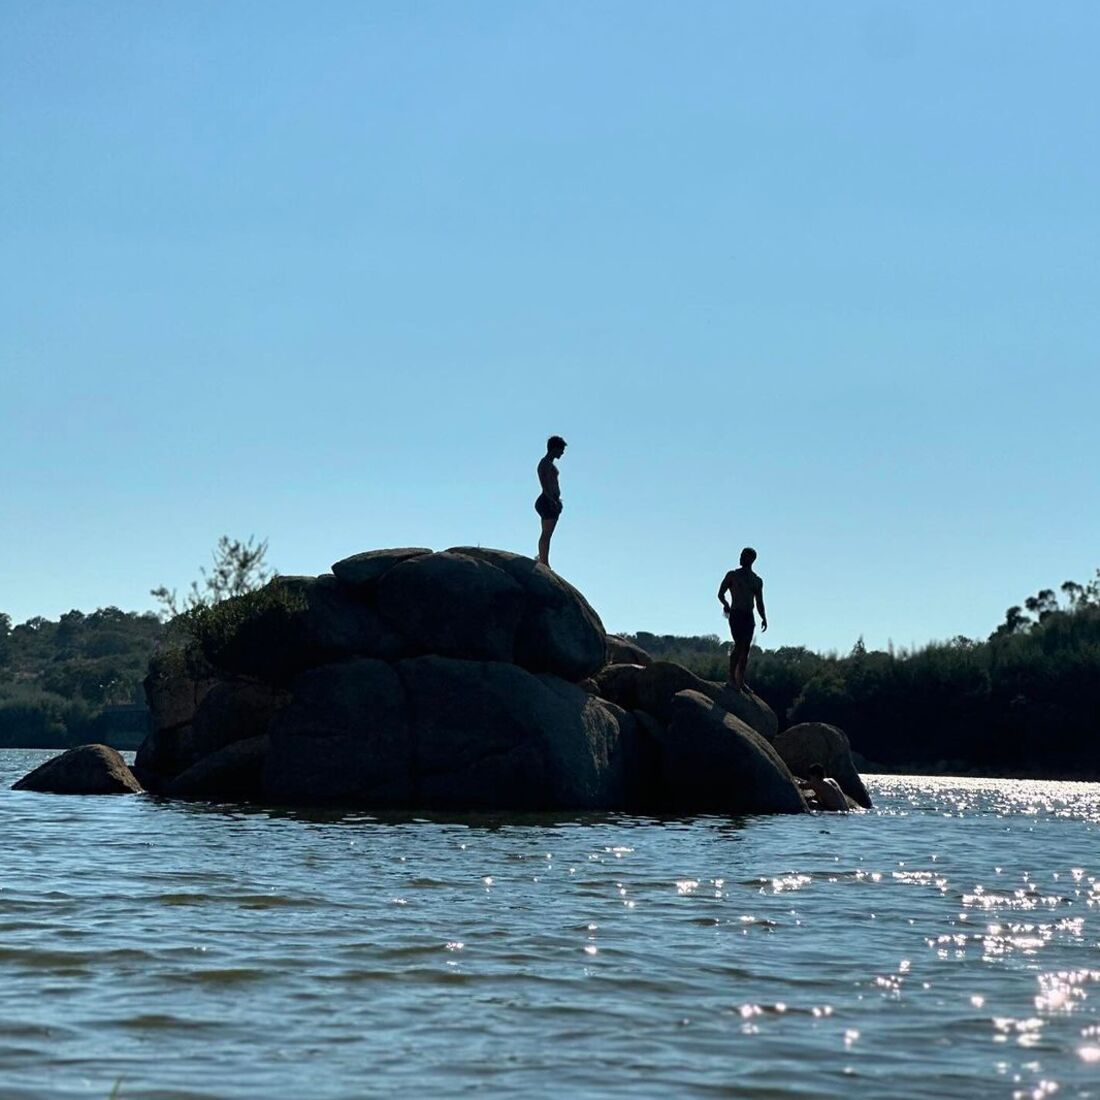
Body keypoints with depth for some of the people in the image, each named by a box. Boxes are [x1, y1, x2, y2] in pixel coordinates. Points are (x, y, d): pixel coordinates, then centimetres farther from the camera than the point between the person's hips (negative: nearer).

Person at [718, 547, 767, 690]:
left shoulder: (757, 581, 16)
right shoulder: (732, 575, 5)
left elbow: (759, 603, 20)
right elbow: (721, 593, 6)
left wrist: (764, 618, 9)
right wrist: (726, 604, -11)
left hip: (749, 616, 4)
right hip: (736, 614, -4)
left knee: (745, 648, 0)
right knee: (739, 644, -17)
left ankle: (740, 681, 3)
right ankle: (732, 677, -14)